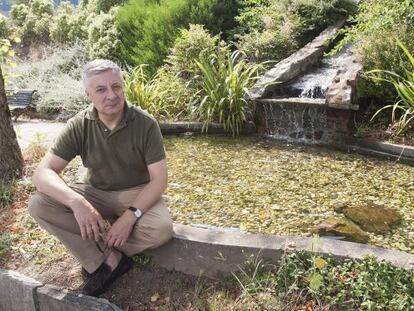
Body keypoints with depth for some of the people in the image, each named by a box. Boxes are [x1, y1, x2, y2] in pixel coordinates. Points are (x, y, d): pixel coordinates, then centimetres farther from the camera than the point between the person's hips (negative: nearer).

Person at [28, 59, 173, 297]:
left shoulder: (146, 124, -17)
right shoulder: (79, 126, -12)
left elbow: (159, 180, -17)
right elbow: (43, 172, -19)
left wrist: (131, 215, -31)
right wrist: (77, 202, -38)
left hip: (137, 194, -2)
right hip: (97, 194, 2)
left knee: (161, 230, -33)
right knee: (39, 204, -21)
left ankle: (99, 258, -7)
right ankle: (111, 260, -18)